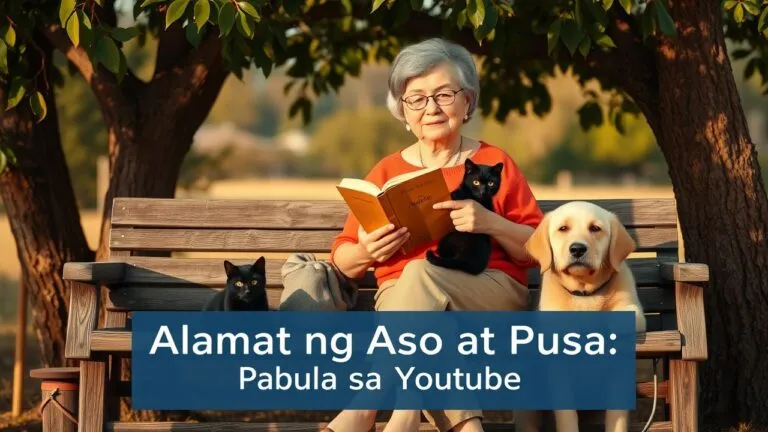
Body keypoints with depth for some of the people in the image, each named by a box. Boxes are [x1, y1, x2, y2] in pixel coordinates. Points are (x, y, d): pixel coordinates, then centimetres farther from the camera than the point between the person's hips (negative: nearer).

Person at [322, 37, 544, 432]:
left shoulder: (494, 163, 12)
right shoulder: (386, 173, 17)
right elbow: (343, 260, 16)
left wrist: (491, 223, -13)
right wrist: (366, 253, -10)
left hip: (494, 294, -1)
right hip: (401, 299, 1)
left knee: (420, 273, -35)